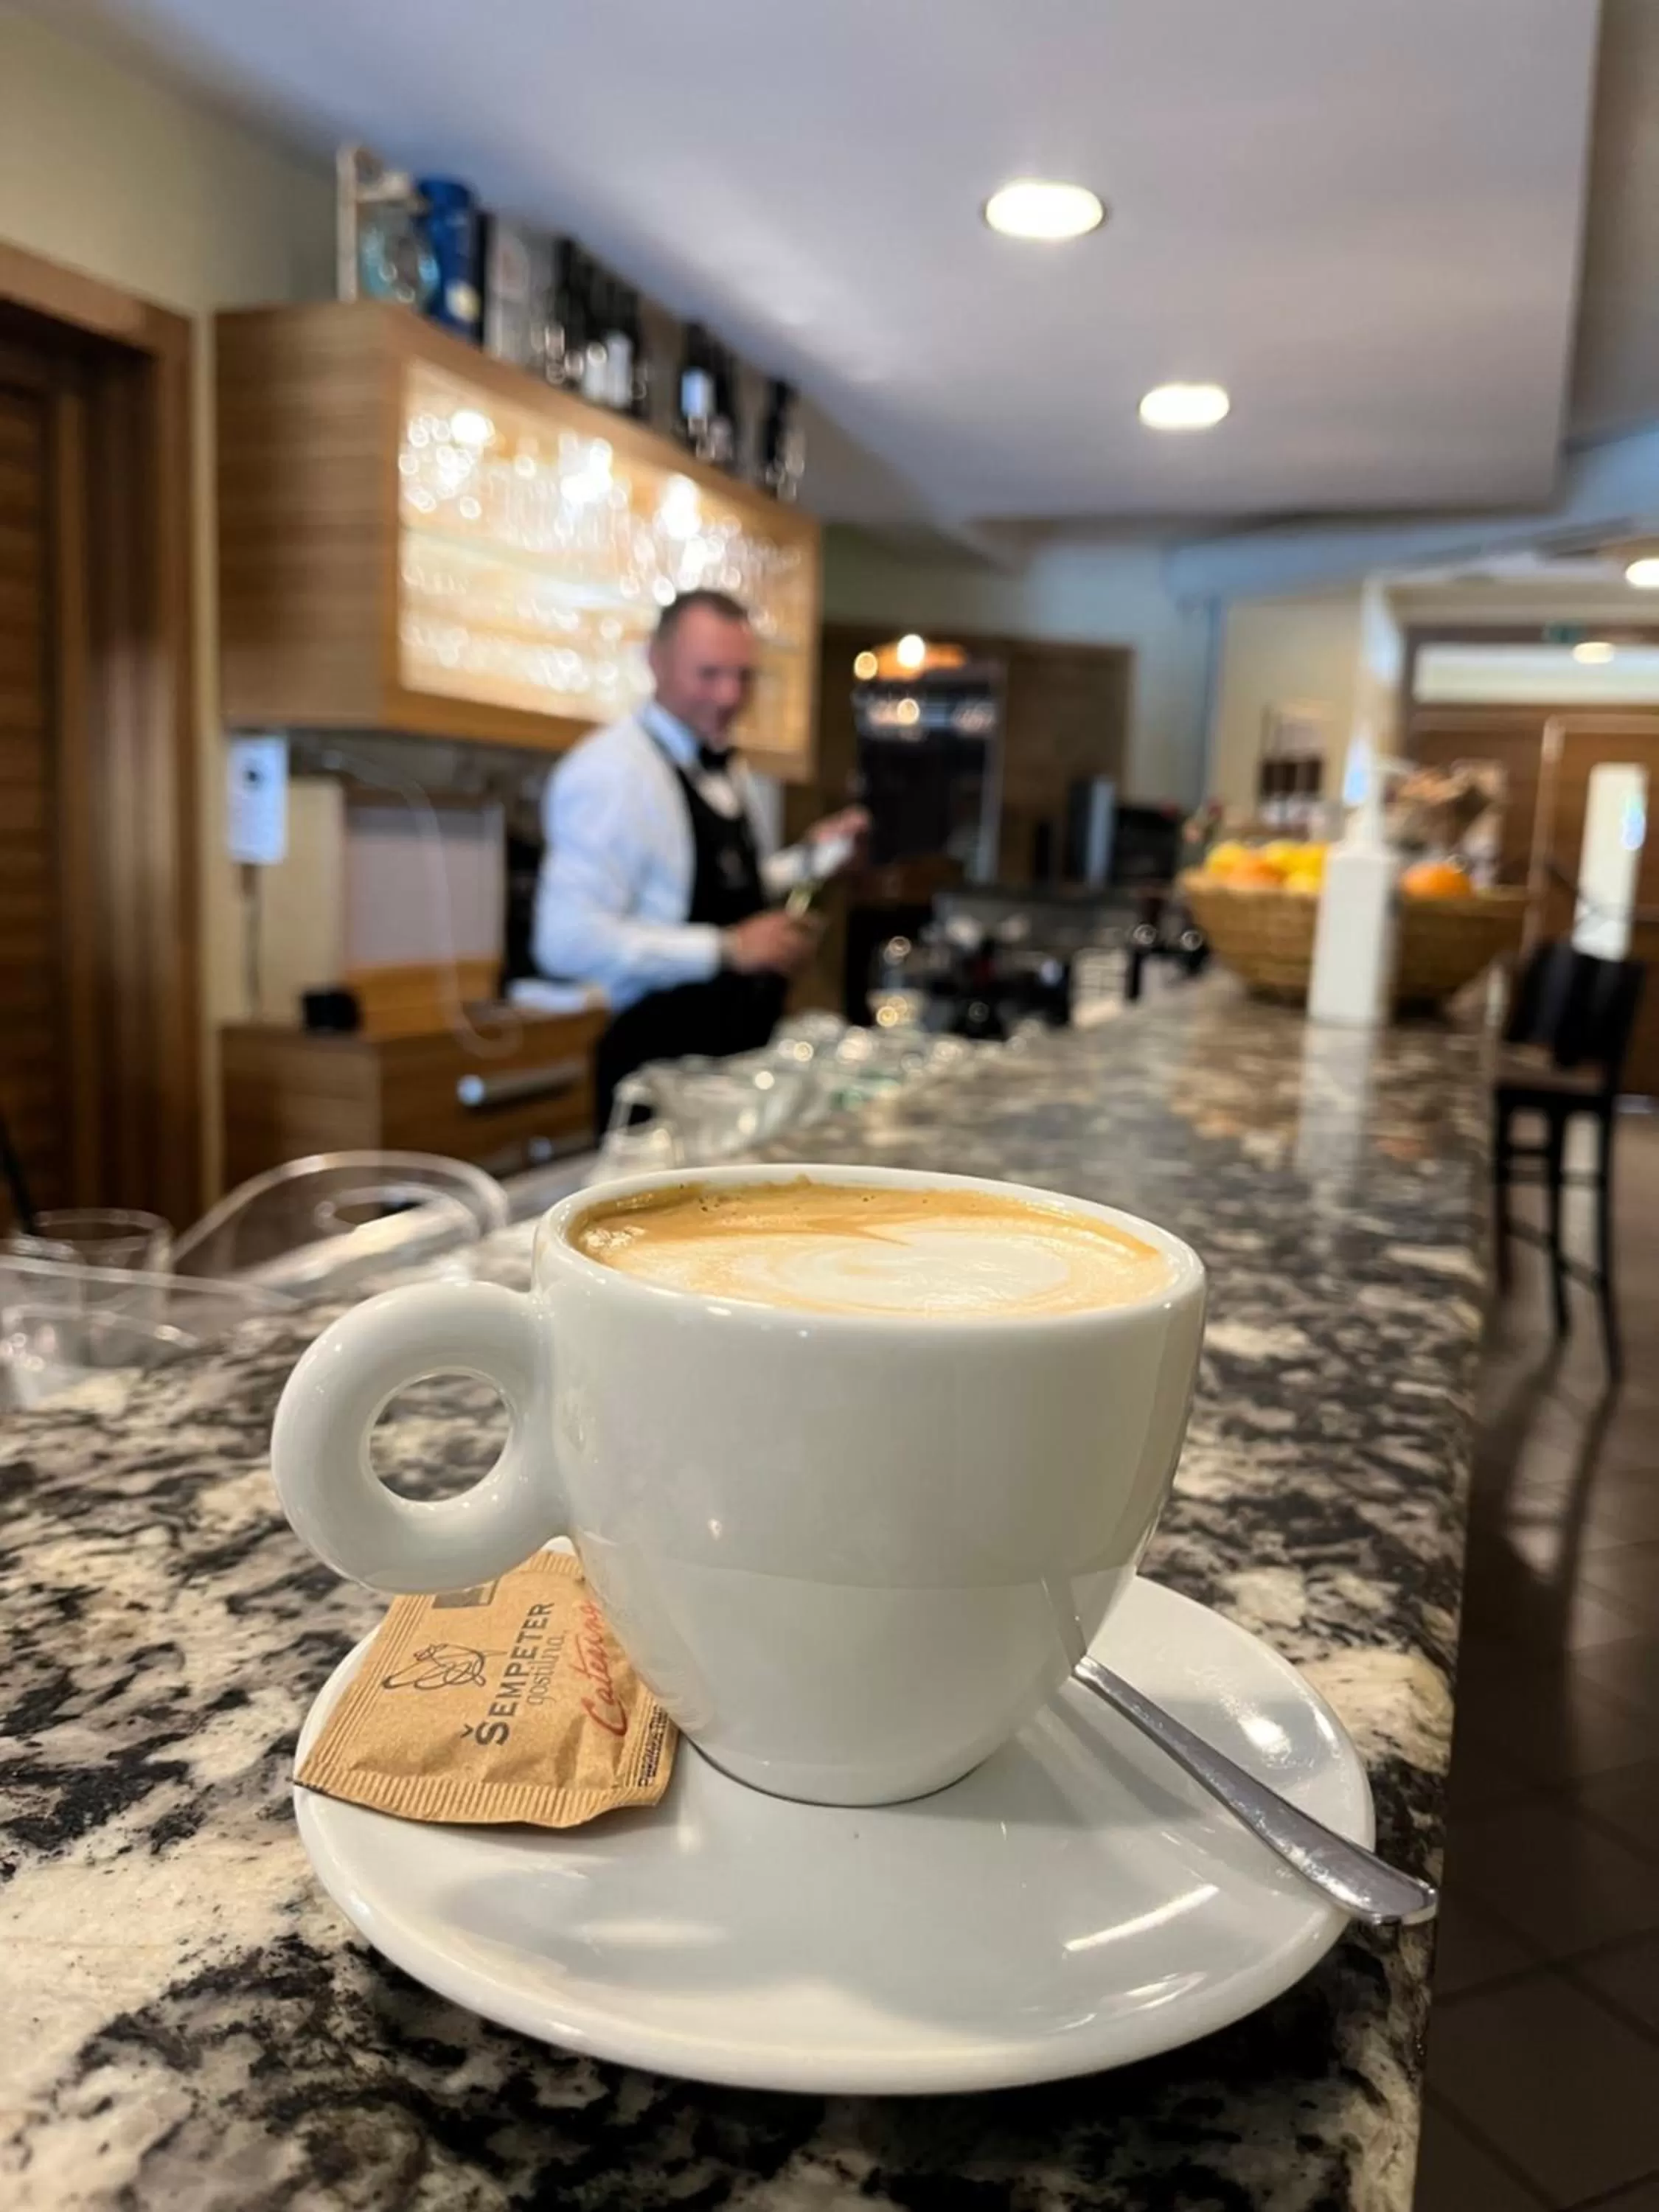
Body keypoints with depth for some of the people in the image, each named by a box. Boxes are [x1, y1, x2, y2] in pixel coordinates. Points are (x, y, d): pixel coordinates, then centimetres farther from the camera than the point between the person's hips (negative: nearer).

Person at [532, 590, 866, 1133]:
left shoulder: (726, 766, 10)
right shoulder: (611, 771, -17)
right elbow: (569, 941, -25)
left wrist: (809, 858, 5)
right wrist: (727, 950, -24)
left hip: (742, 1053, 8)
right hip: (662, 1066, -8)